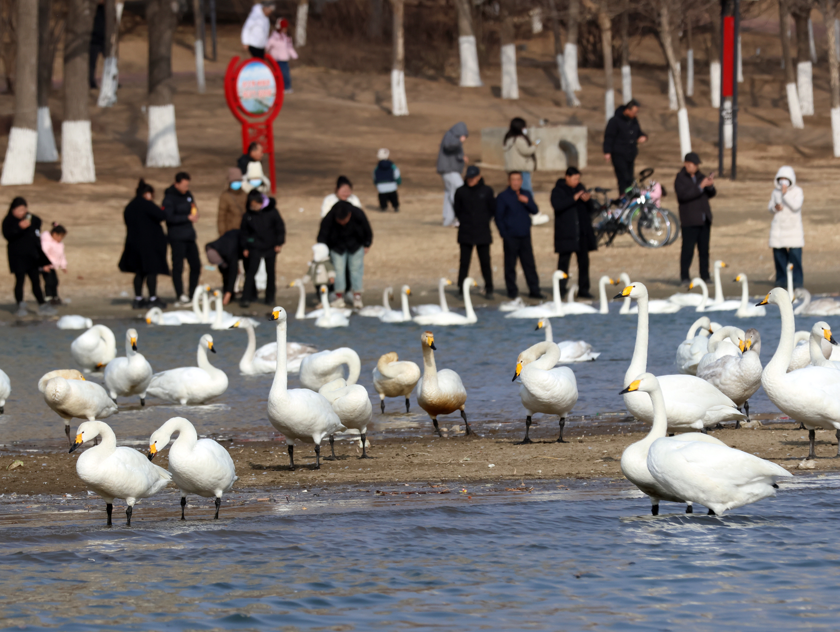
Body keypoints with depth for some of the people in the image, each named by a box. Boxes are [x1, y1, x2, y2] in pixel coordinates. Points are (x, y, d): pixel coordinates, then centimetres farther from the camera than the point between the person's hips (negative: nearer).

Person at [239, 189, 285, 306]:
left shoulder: (272, 212, -7)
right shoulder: (247, 215, -5)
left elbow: (280, 227, 0)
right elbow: (243, 232, 4)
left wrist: (279, 243, -2)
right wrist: (244, 247, 1)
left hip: (270, 248, 0)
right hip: (255, 247, 0)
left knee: (270, 272, 8)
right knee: (251, 272, -8)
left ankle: (270, 297, 20)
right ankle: (246, 298, -7)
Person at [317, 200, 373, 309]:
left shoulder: (358, 214, -26)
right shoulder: (328, 219, -30)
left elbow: (367, 231, -6)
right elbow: (322, 238, -18)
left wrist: (366, 245, 2)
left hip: (355, 245, 1)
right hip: (337, 246, -1)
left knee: (356, 268, -4)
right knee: (338, 269, -8)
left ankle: (357, 297, 0)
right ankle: (339, 298, 0)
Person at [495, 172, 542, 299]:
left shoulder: (526, 195, 13)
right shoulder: (503, 197, 0)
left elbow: (535, 211, 6)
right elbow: (499, 217, 0)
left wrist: (527, 202, -13)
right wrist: (504, 235, -6)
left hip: (525, 236, 4)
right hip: (511, 236, -4)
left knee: (529, 264, 3)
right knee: (510, 265, 0)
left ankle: (534, 290, 7)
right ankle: (512, 291, 8)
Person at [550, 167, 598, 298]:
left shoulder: (580, 188, 15)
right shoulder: (558, 191, -2)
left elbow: (589, 209, 19)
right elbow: (557, 205, -20)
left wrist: (587, 200, -4)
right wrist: (574, 198, -24)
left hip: (582, 232, 6)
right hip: (565, 232, -6)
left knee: (584, 260, 6)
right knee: (564, 259, -7)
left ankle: (583, 289, 11)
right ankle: (561, 289, -3)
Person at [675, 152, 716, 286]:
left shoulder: (700, 177, 15)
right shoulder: (680, 179, -2)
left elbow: (711, 194, 11)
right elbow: (683, 194, -19)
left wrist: (710, 186, -11)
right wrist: (700, 187, -25)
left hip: (704, 219, 6)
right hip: (689, 220, -6)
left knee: (704, 249, 6)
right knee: (688, 249, -7)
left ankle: (705, 276, 10)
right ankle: (684, 277, -3)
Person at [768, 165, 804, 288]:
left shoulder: (797, 191, -3)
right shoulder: (776, 192, 9)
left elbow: (796, 207, -16)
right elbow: (770, 207, 17)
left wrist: (786, 194, -20)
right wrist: (775, 208, -7)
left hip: (793, 227, -4)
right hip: (778, 227, 4)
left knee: (795, 255, -11)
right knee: (779, 255, 1)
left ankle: (797, 280, -7)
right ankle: (781, 279, 9)